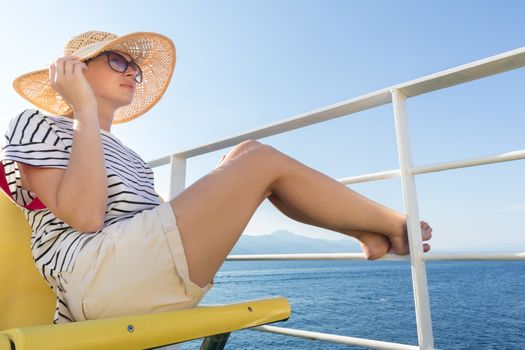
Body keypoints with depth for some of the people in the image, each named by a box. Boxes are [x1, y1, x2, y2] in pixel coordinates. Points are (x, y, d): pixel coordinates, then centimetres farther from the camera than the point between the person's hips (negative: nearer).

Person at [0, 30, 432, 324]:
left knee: (246, 154, 2)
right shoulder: (36, 124, 4)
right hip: (97, 277, -8)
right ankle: (393, 224, 2)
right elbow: (85, 216, -14)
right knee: (264, 160, -14)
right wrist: (85, 110, -8)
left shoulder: (116, 149, 26)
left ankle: (371, 232, 1)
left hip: (144, 274, 8)